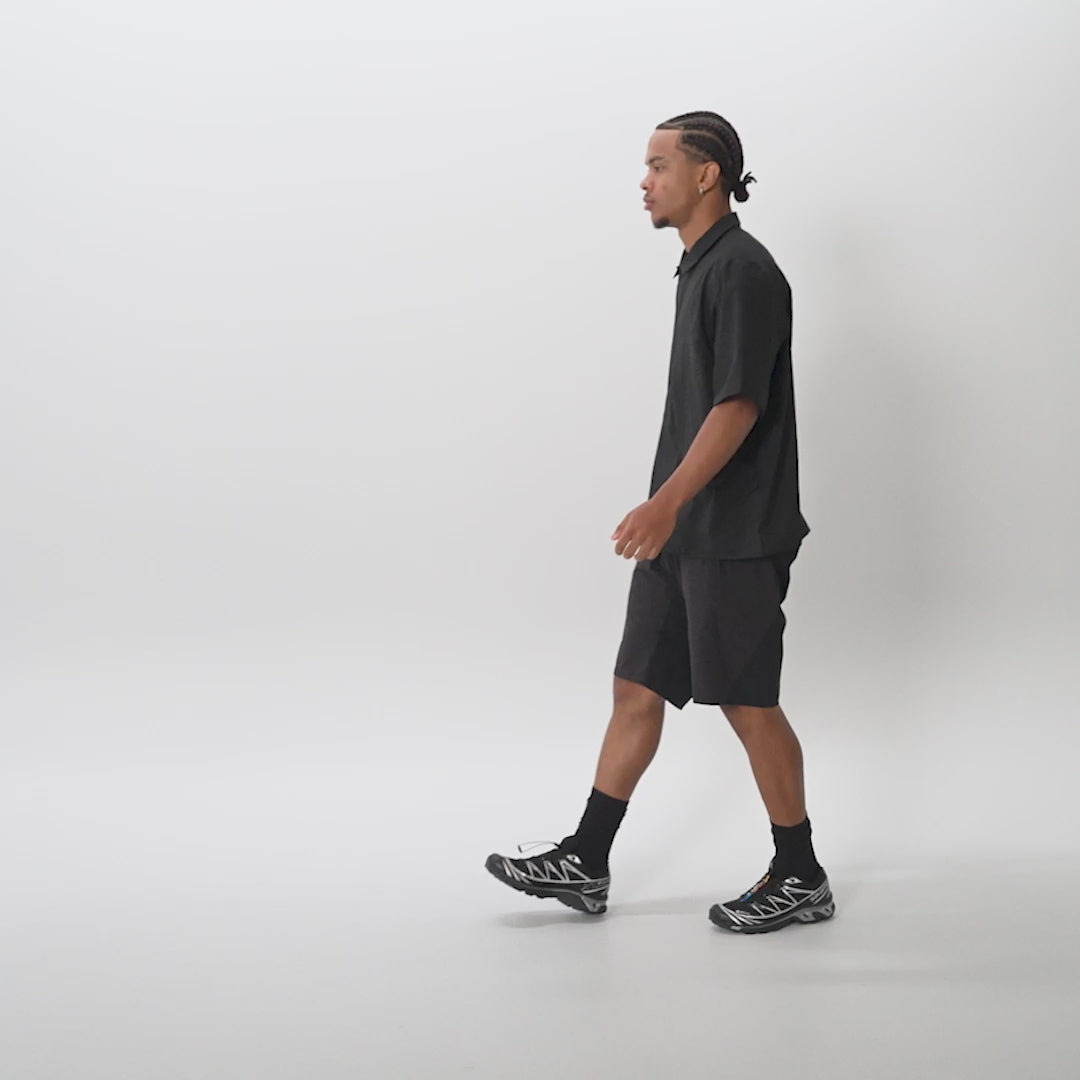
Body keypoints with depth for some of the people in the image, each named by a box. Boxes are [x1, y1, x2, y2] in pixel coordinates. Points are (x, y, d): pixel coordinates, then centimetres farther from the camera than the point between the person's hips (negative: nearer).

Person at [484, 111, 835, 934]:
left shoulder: (744, 271, -14)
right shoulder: (699, 268, 15)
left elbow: (739, 406, -22)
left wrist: (667, 501, -30)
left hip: (734, 536, -10)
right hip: (683, 533, 10)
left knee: (748, 704, 0)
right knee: (636, 690, 10)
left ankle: (800, 879, 15)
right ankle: (585, 865, 18)